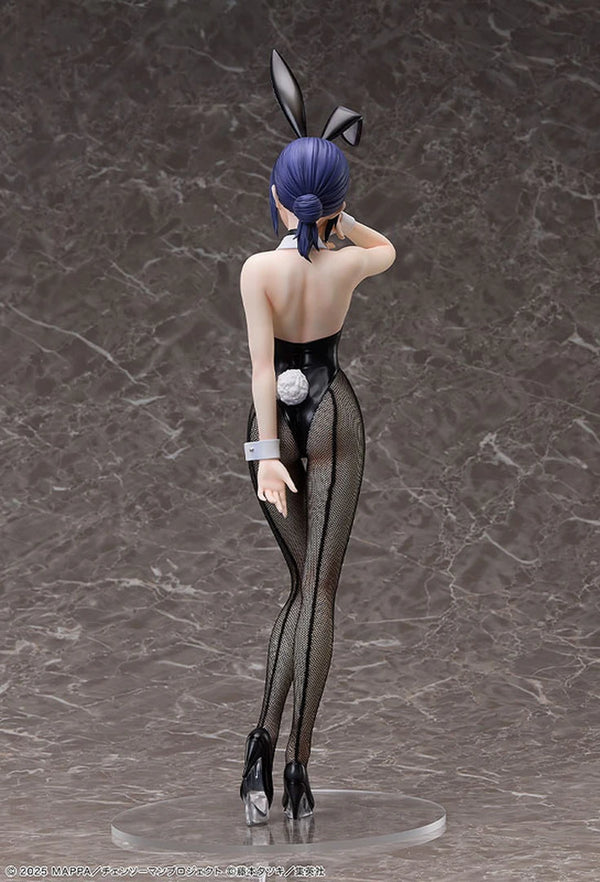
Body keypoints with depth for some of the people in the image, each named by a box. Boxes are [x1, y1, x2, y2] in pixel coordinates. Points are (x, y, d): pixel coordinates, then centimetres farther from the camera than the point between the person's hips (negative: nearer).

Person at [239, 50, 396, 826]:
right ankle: (296, 761, -9)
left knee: (303, 582, 15)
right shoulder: (350, 265, -6)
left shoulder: (259, 270, -12)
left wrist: (267, 455, -20)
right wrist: (335, 216, 16)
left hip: (277, 422, 1)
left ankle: (264, 737, 2)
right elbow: (388, 248, 19)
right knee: (320, 588, -2)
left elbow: (261, 366, -18)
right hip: (335, 416, -1)